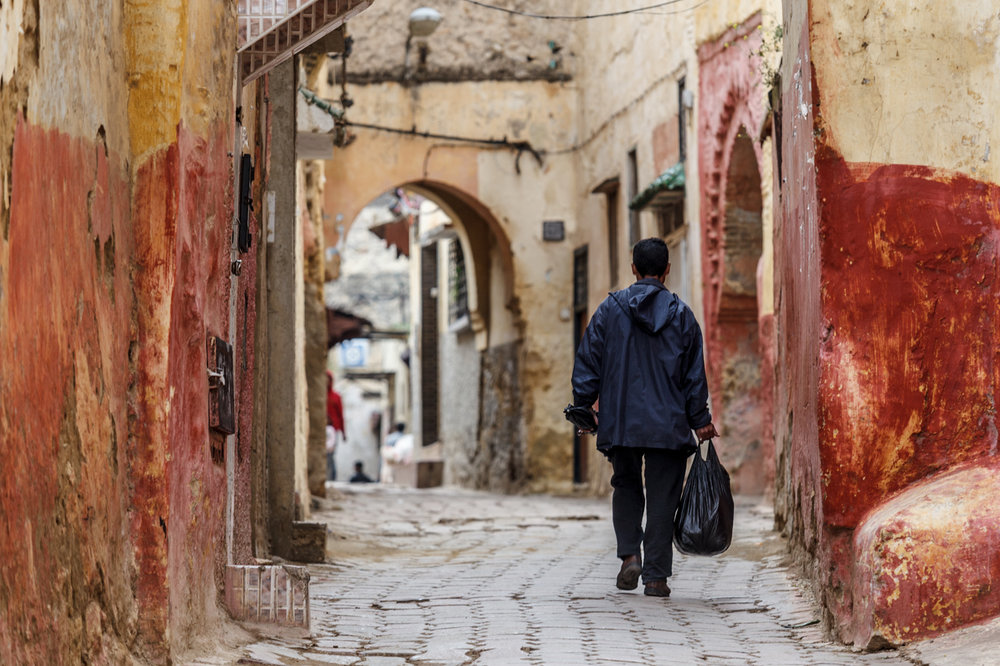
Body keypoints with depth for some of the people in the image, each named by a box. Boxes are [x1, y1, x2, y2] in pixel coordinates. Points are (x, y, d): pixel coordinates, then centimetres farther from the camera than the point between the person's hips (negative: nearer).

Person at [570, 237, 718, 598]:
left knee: (625, 487, 19)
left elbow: (587, 364, 1)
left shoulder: (610, 310, 1)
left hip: (620, 422, 1)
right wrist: (700, 420, 10)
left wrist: (582, 408, 9)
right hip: (669, 426, -1)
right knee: (662, 498, 4)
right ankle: (656, 575, 2)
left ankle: (629, 554, 1)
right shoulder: (682, 315, 1)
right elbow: (695, 374, 4)